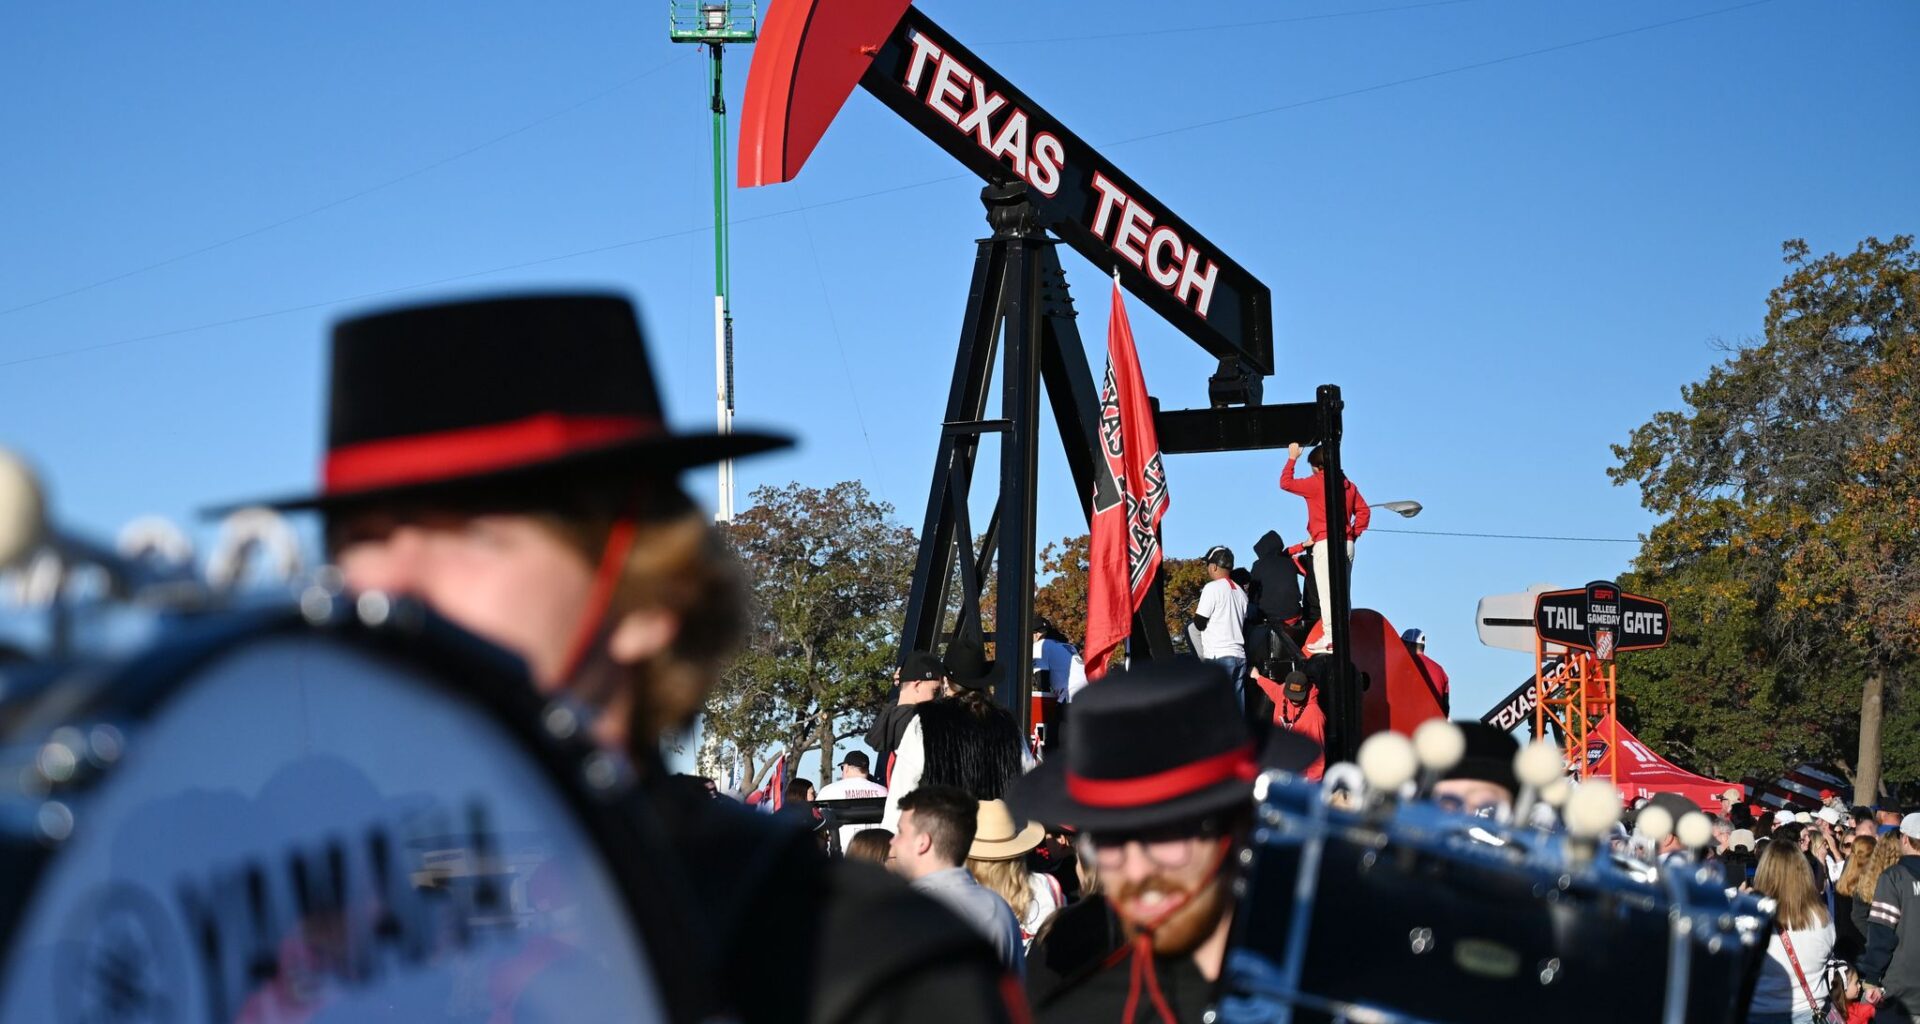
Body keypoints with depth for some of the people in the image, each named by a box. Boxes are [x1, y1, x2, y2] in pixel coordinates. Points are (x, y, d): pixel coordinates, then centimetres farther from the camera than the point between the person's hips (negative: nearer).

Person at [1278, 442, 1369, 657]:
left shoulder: (1316, 484, -7)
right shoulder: (1349, 486, 13)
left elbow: (1286, 483, -1)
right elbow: (1363, 512, 13)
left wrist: (1292, 458, 9)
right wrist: (1353, 533, 15)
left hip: (1325, 543, -7)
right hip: (1347, 545, 7)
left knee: (1326, 591, -10)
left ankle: (1329, 637, -17)